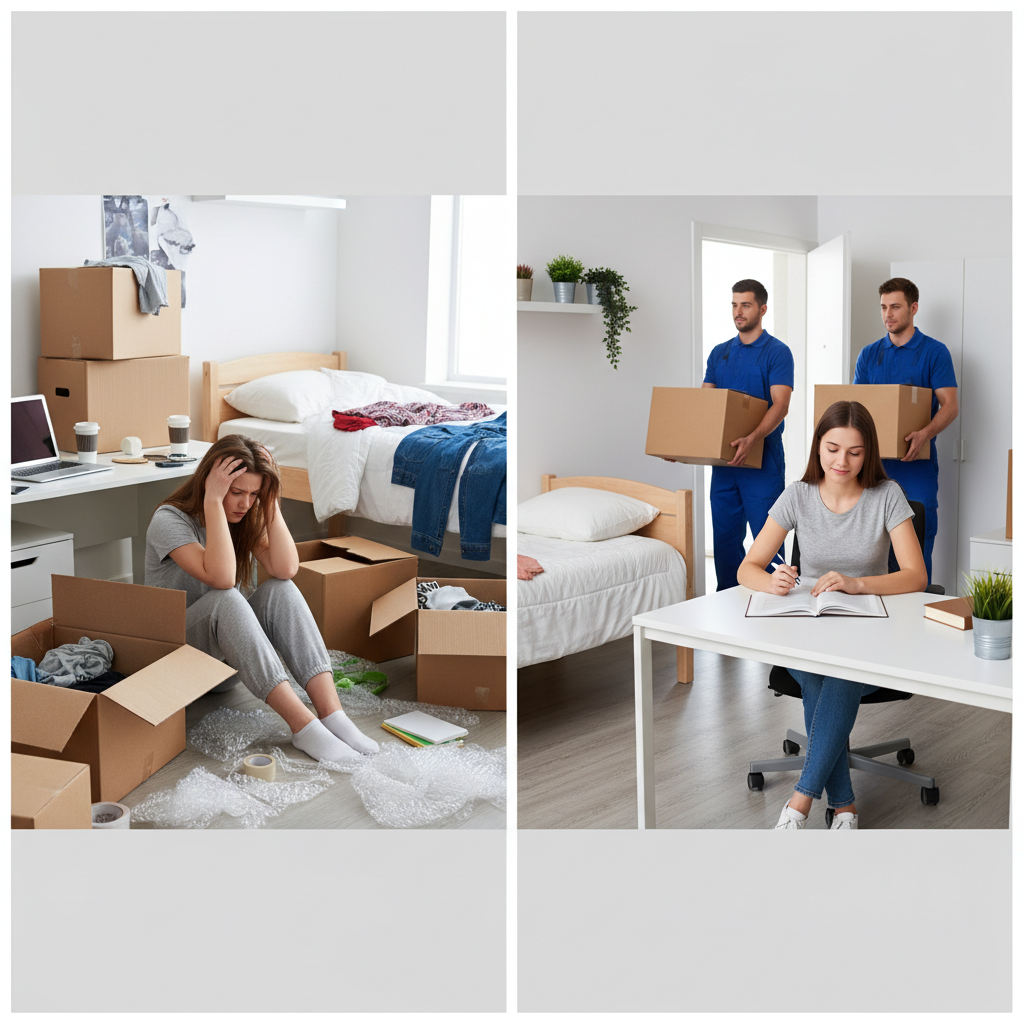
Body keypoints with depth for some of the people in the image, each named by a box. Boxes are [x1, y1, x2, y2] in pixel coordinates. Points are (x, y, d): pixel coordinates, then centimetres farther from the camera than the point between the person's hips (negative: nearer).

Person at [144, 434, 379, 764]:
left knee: (280, 591, -23)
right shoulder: (169, 520, -16)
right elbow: (221, 578, -33)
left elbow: (285, 569, -17)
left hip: (229, 657, 5)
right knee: (225, 599, -35)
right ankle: (302, 724, -40)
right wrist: (213, 501, -32)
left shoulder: (248, 517, 2)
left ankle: (331, 713, -34)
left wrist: (270, 501, -18)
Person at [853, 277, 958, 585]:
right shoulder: (869, 354, 12)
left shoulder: (934, 352, -1)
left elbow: (949, 405, -8)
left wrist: (925, 433, -27)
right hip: (875, 459, 4)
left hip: (916, 460, -4)